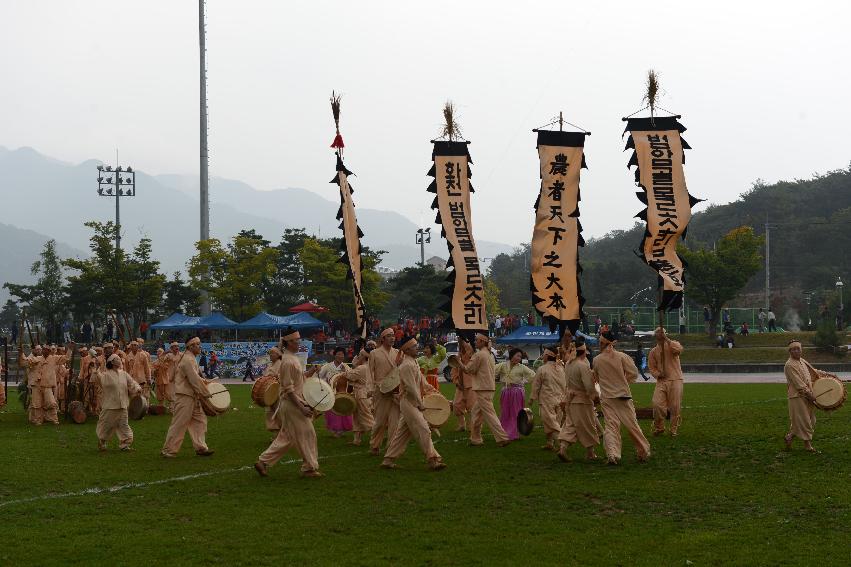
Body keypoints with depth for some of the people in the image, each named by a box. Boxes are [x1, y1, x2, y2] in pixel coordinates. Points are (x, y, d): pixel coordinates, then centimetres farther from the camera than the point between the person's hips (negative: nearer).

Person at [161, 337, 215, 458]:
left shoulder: (191, 358, 13)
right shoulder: (187, 360, -19)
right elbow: (194, 380, -23)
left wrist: (203, 381, 9)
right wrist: (206, 393, -17)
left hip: (193, 396, 10)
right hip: (184, 397, -10)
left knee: (200, 421, 9)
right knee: (179, 424, -3)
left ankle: (200, 448, 12)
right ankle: (169, 450, 5)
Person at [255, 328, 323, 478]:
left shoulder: (293, 358, 13)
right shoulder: (288, 361, -18)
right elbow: (289, 389, -21)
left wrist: (308, 373, 6)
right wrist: (302, 408, -22)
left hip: (295, 402, 10)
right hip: (292, 404, -10)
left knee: (286, 437, 14)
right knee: (306, 434, -2)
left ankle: (263, 461, 16)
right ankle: (309, 468, 7)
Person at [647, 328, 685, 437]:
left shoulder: (672, 345, 4)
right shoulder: (653, 351, 14)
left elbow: (679, 349, -20)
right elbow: (652, 367, 13)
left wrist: (667, 339, -22)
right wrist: (657, 374, -8)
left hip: (675, 380, -2)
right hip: (661, 381, 2)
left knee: (675, 407, -2)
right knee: (657, 404, -11)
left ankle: (674, 430, 12)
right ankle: (659, 428, 6)